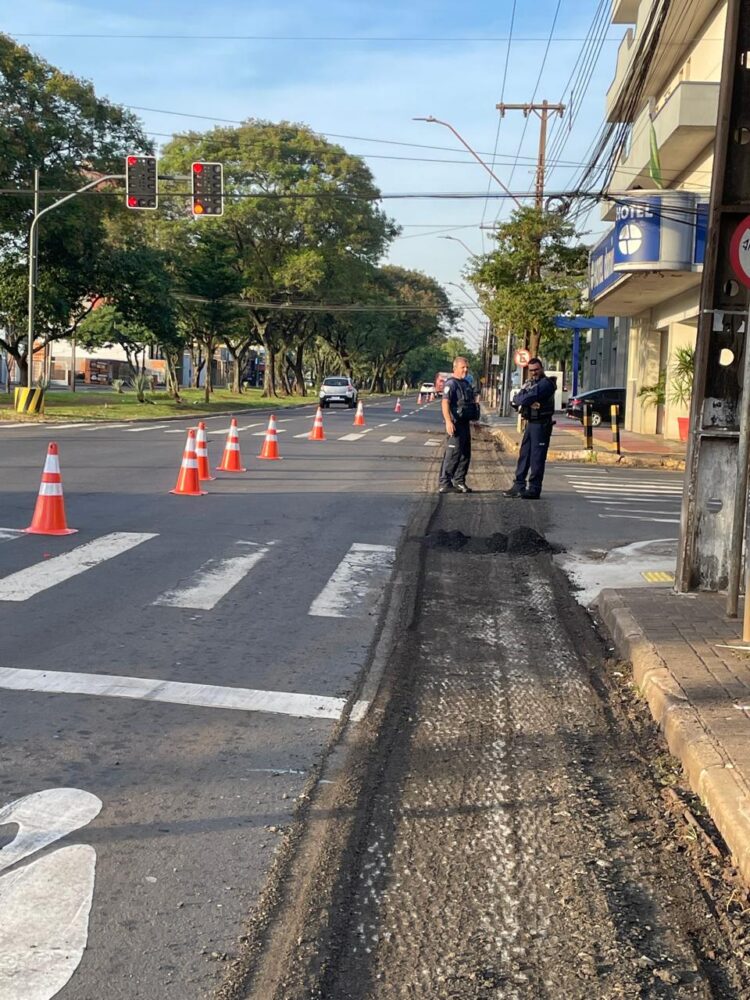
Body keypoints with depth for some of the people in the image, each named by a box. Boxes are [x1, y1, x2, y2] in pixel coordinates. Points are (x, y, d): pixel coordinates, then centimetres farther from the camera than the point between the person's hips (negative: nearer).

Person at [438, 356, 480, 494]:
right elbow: (445, 402, -23)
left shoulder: (467, 384, 18)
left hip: (466, 423, 9)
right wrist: (448, 421, -33)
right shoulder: (451, 383, -11)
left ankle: (459, 482, 21)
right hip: (455, 424, -9)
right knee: (453, 454, -11)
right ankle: (444, 483, -9)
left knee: (465, 454, 12)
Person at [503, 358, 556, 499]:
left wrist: (518, 401, -3)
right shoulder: (529, 383, 16)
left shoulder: (546, 383, -11)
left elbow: (529, 397, -22)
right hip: (530, 423, 9)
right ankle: (519, 486, 17)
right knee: (524, 455, 11)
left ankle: (534, 489, -2)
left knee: (537, 458, -6)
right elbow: (517, 399, 4)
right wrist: (528, 402, -16)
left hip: (541, 424, -9)